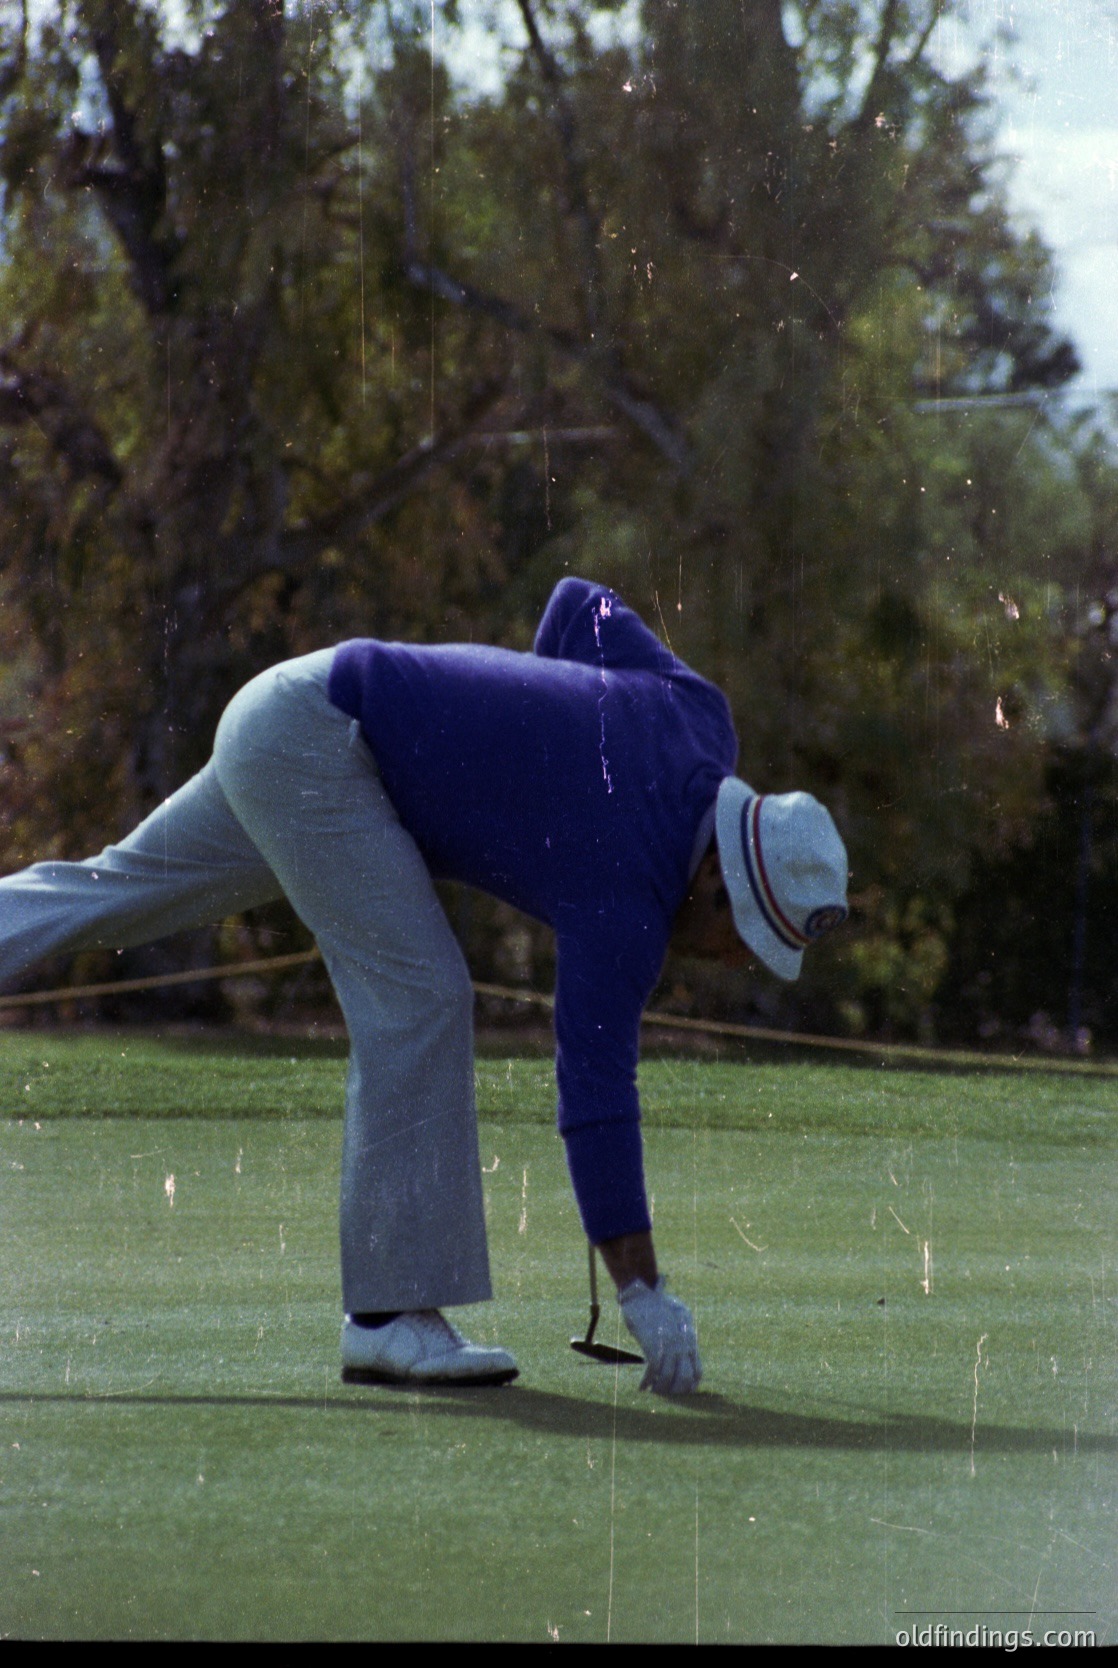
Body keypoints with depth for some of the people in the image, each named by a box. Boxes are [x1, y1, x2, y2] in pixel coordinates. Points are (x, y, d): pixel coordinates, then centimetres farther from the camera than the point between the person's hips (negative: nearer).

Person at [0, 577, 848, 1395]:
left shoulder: (698, 716, -4)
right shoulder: (627, 899, -25)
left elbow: (582, 605, 10)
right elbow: (596, 1094, -26)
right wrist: (644, 1293, -26)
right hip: (316, 743, -10)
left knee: (127, 890, 22)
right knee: (419, 997, -18)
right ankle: (394, 1314, -17)